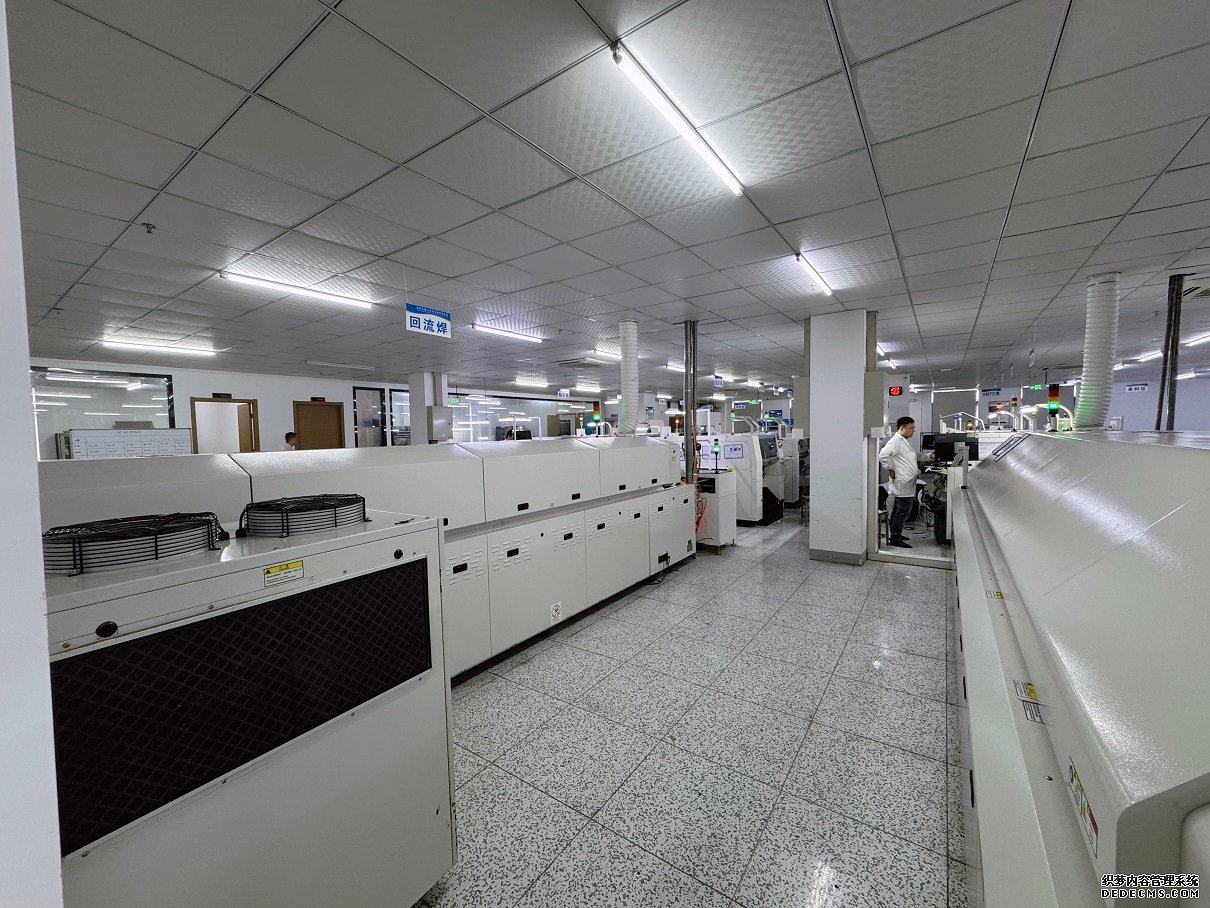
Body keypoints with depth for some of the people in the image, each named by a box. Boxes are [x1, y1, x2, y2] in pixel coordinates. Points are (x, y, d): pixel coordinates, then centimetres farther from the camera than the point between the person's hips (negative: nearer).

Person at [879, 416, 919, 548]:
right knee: (903, 511, -6)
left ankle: (896, 535, 25)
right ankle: (895, 539, 0)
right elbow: (883, 455, -30)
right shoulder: (896, 441, -16)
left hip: (906, 484, 10)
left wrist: (916, 470, 16)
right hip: (903, 484, -10)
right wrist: (890, 470, -21)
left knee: (898, 510, 16)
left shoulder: (903, 441, 16)